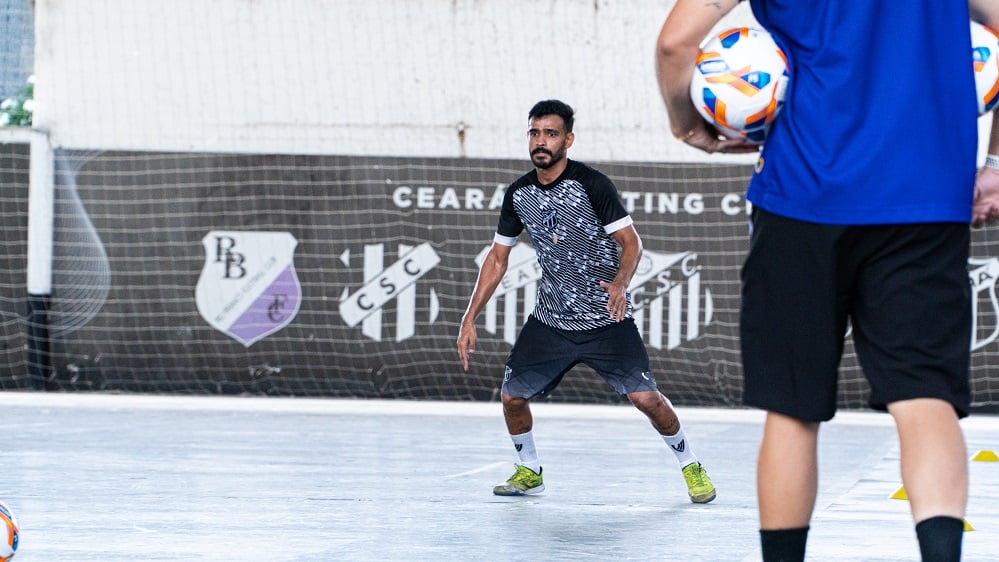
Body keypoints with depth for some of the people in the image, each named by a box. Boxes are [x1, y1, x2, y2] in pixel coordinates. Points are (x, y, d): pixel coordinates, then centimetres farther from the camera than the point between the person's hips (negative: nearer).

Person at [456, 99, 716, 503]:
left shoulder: (591, 184, -14)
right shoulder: (518, 194, 1)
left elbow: (631, 242, -13)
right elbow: (498, 258, 10)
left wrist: (621, 283, -34)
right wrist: (470, 319, 5)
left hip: (607, 319, -4)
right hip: (550, 320, 5)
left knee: (645, 397, -12)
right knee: (512, 396, -1)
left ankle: (690, 466, 10)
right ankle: (529, 471, 23)